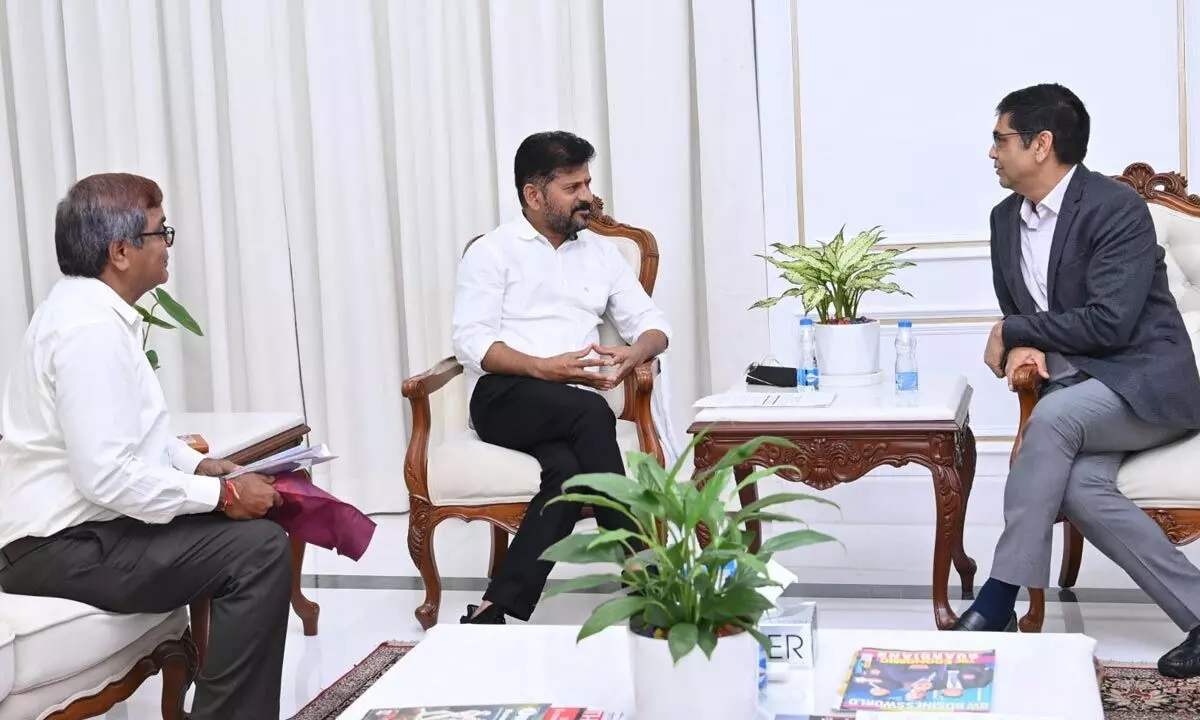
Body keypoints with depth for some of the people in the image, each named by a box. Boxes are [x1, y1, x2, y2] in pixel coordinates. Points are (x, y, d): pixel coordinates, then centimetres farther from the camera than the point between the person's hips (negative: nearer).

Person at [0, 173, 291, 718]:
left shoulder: (85, 307, 10)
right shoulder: (91, 329, -23)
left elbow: (128, 431, 19)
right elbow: (106, 475, -28)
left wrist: (202, 466, 6)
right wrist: (220, 494, -20)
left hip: (73, 526, 11)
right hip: (65, 546, -11)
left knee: (252, 526, 15)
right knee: (261, 550, -20)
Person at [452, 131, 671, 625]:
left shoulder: (601, 252, 20)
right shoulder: (492, 252, 6)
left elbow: (652, 323, 17)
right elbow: (471, 342, -6)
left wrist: (636, 352, -9)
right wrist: (545, 368, -21)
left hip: (574, 410, 4)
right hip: (504, 397, -3)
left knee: (568, 470, -33)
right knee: (591, 413, -35)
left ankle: (497, 611, -31)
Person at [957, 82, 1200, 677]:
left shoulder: (1117, 208, -13)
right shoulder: (1006, 219, 11)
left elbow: (1108, 323, -20)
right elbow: (1014, 315, 19)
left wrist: (1012, 333, -11)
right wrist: (1024, 346, -5)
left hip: (1146, 381, -6)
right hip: (1072, 386, 6)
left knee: (1052, 416, -35)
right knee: (1078, 490, -26)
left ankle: (999, 601, -27)